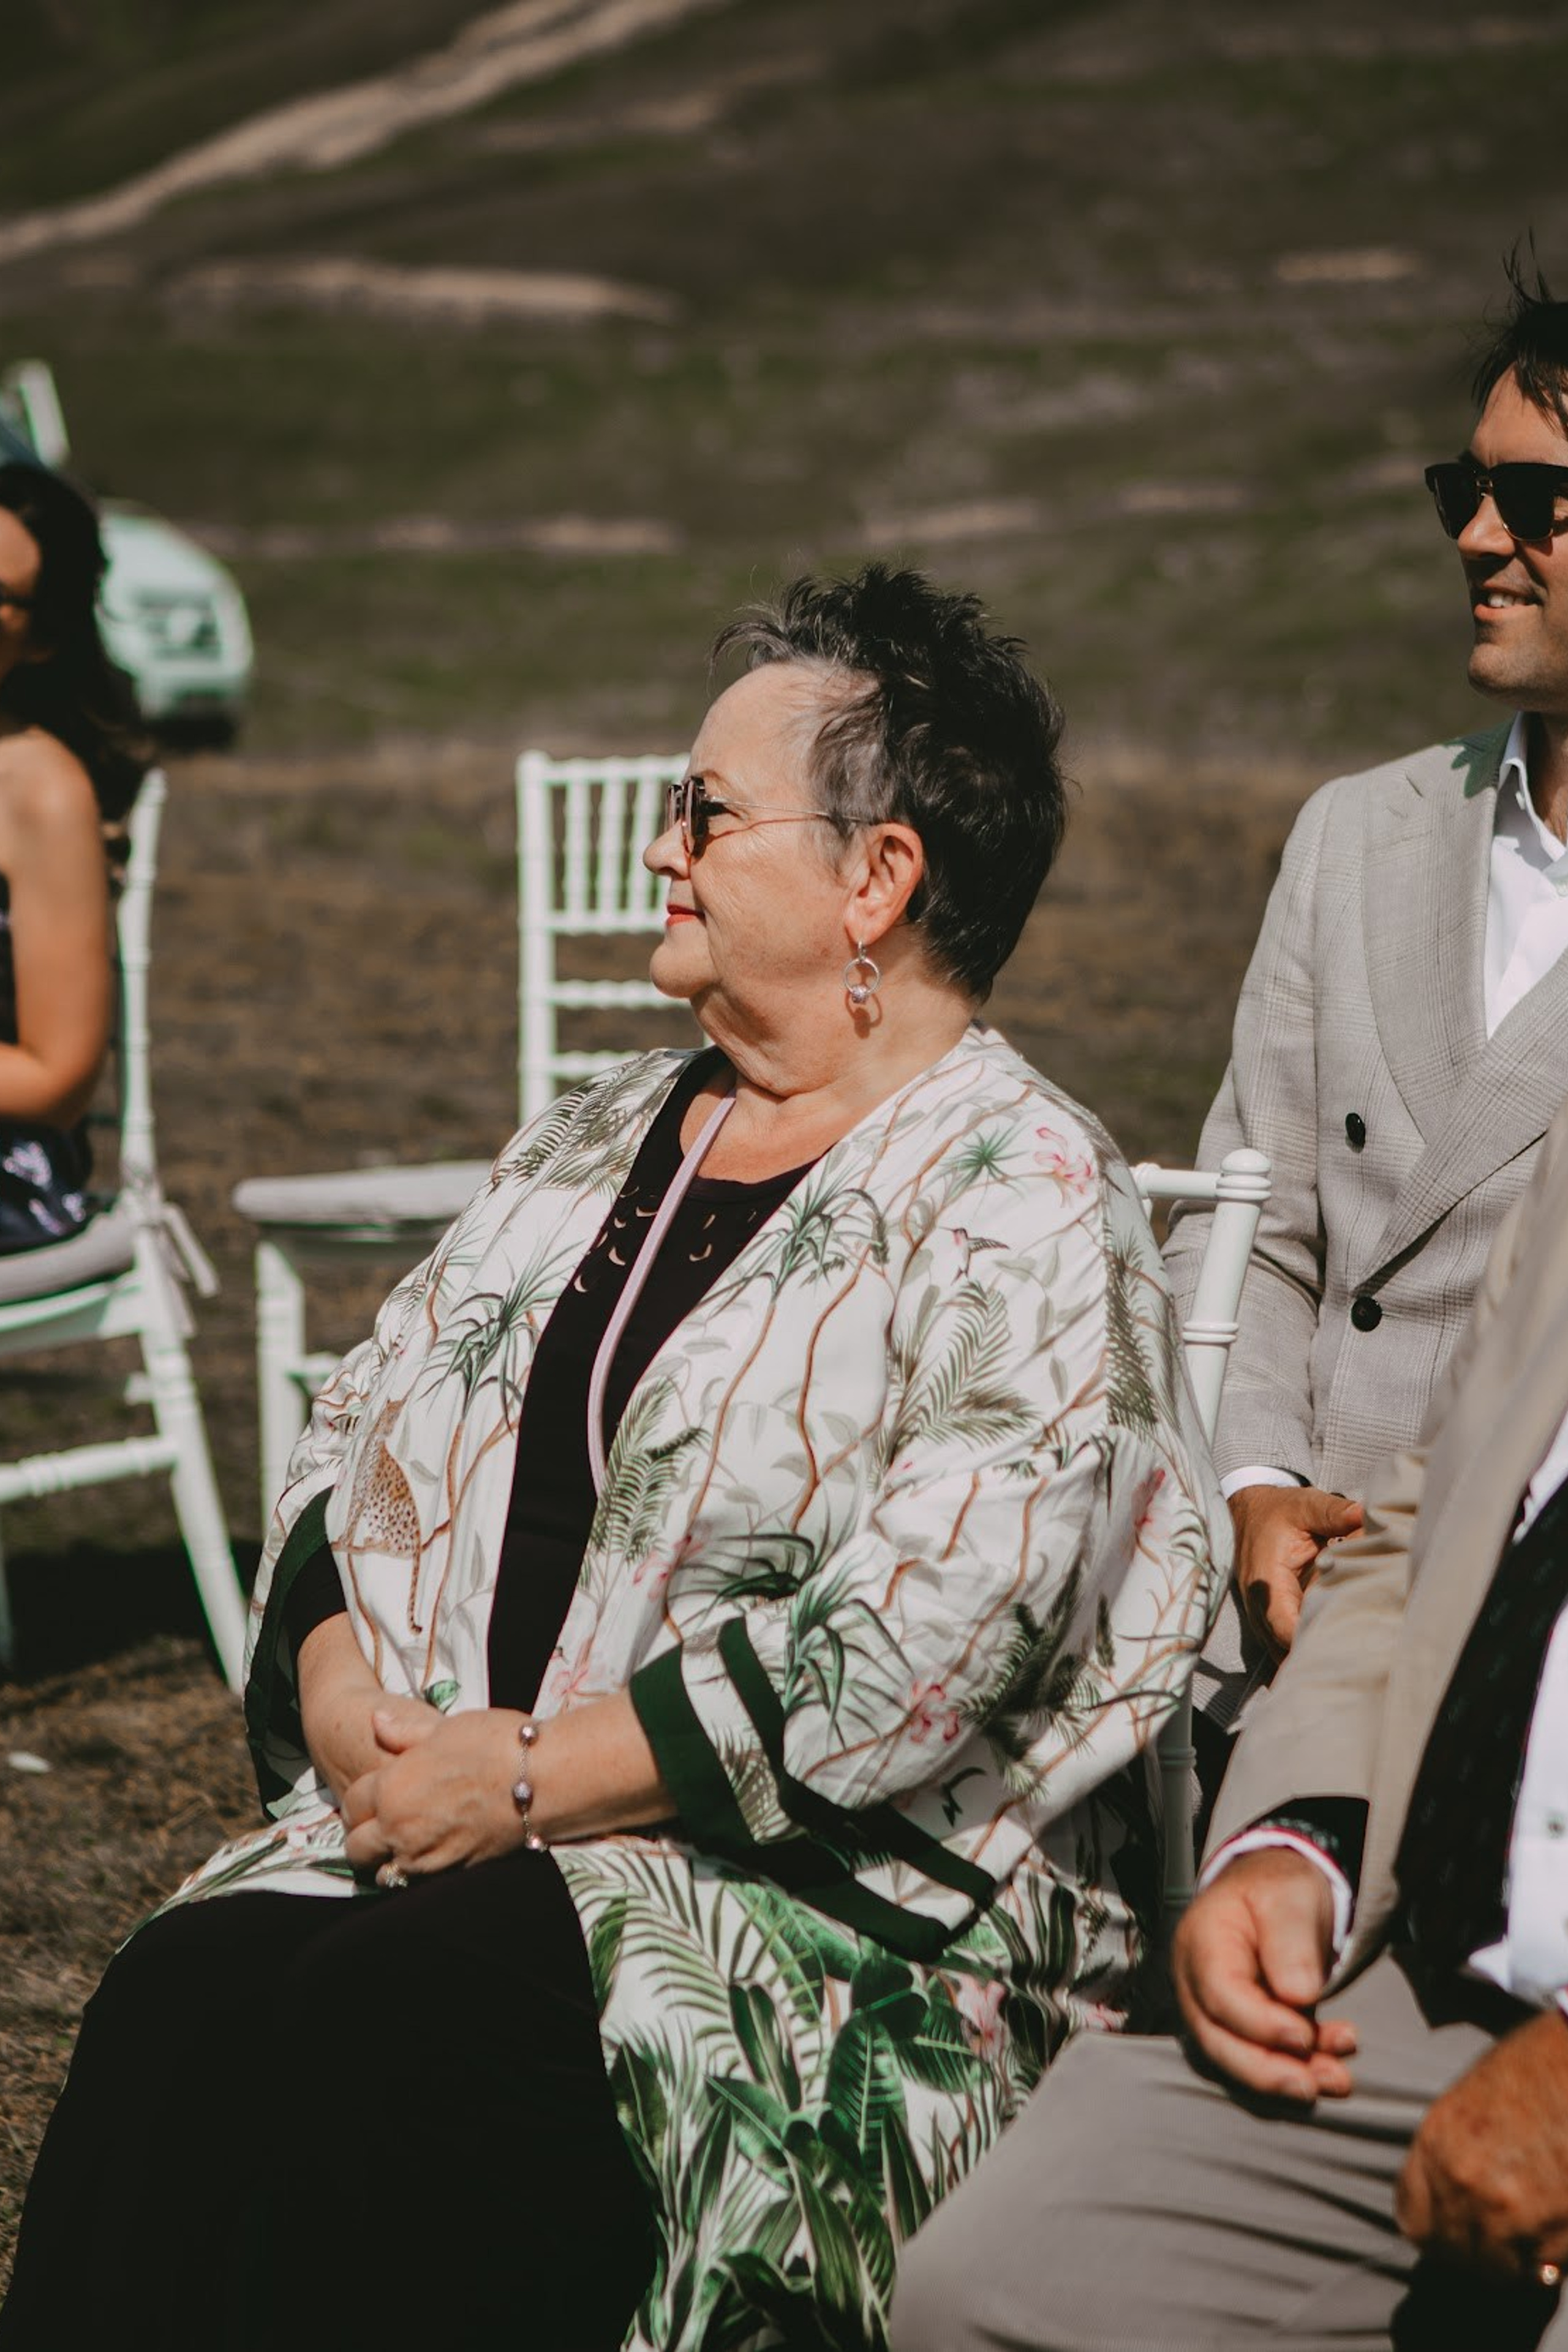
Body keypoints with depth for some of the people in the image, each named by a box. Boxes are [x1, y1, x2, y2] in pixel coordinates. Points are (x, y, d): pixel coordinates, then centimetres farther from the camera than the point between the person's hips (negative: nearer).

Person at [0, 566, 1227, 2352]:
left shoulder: (1020, 1208, -7)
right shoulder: (606, 1136, 18)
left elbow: (904, 1668, -18)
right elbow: (358, 1440, 18)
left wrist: (526, 1778, -15)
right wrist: (349, 1700, -2)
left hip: (848, 1898, -6)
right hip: (439, 1814, 6)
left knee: (386, 2040, -31)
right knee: (180, 2002, -23)